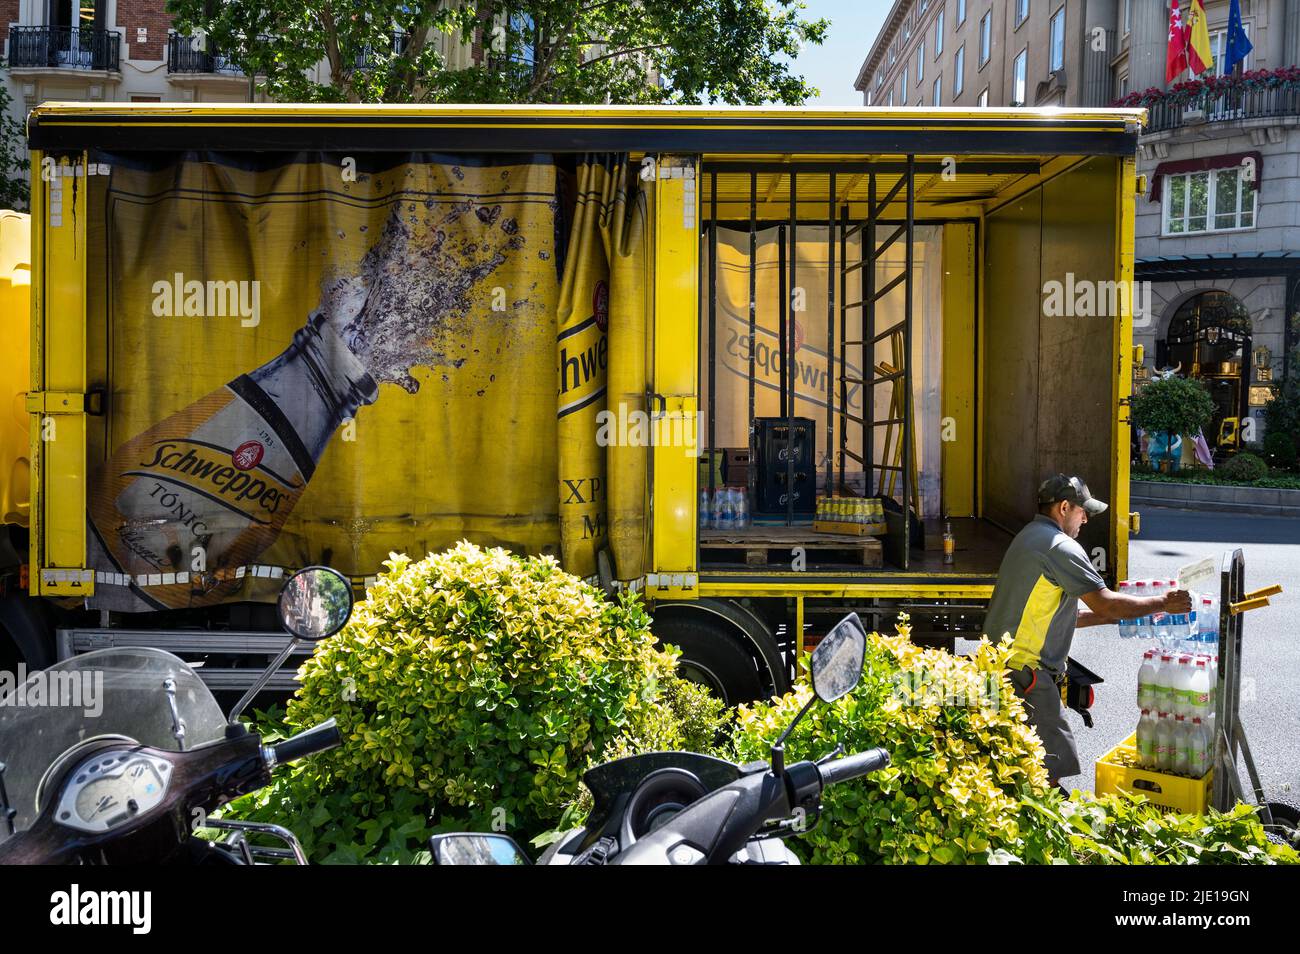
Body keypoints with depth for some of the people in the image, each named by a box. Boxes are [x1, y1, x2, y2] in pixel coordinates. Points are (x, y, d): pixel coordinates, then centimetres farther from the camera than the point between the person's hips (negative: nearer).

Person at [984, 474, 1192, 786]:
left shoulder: (1029, 537, 19)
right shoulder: (1060, 546, -13)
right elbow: (1104, 603, -15)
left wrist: (1118, 615, 21)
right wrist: (1163, 604, -2)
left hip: (999, 662, 10)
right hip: (1024, 671, -10)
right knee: (1053, 766, -7)